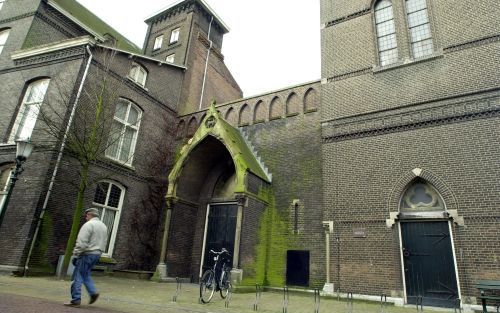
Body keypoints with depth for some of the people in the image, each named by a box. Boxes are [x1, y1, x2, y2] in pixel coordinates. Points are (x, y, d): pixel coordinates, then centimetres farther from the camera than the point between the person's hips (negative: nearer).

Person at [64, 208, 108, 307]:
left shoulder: (88, 225, -12)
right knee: (85, 274, 20)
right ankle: (93, 292, 8)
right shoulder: (104, 226, 14)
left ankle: (76, 300, 3)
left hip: (87, 254, -8)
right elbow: (104, 243, 15)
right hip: (97, 254, 8)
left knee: (78, 276, 1)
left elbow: (81, 243, -17)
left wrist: (75, 255, -11)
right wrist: (98, 253, 17)